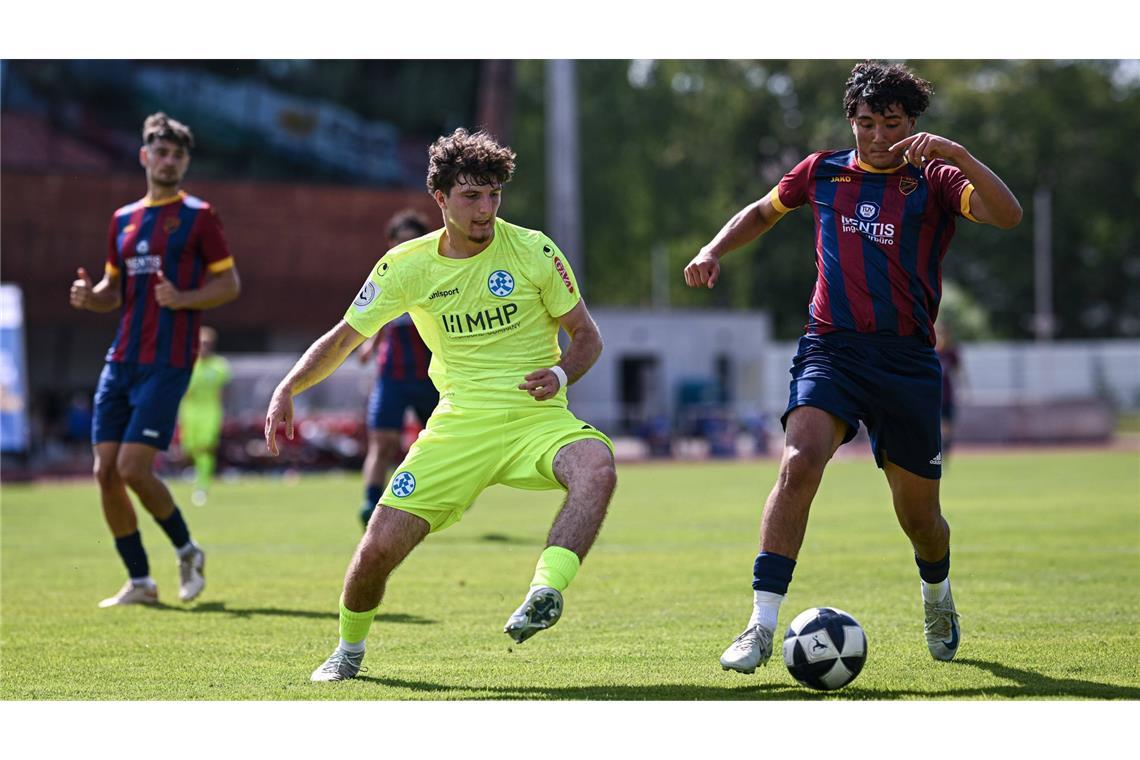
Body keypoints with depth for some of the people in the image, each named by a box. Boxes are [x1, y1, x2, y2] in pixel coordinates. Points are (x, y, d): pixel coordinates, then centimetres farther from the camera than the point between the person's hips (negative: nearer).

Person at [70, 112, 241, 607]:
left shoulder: (198, 217, -1)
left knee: (133, 468, -13)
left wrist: (184, 298, -18)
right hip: (121, 359, 6)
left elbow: (230, 284, -1)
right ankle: (139, 581, 9)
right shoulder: (123, 219, 16)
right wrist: (88, 297, 0)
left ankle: (187, 551, 11)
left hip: (167, 363, -6)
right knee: (105, 471, -1)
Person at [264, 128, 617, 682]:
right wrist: (287, 391, -4)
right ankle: (349, 650, 21)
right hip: (460, 423, 1)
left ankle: (544, 594, -46)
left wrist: (560, 374, -16)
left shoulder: (533, 251, -3)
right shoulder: (406, 266, 1)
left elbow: (586, 335, 6)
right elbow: (344, 338, 11)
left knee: (596, 469, -36)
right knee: (380, 546, -8)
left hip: (537, 418, -1)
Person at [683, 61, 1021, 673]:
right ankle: (762, 626, -26)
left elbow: (1007, 215, -17)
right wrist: (714, 250, 12)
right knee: (800, 461, -26)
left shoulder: (934, 180, 1)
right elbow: (762, 212, 29)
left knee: (917, 512, 9)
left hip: (907, 359, 0)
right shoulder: (823, 172, 10)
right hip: (830, 348, 0)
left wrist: (956, 154, -29)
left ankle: (937, 593, 45)